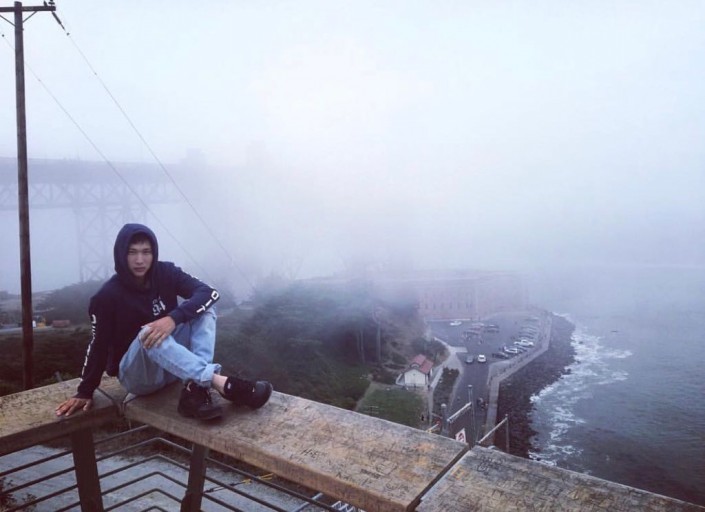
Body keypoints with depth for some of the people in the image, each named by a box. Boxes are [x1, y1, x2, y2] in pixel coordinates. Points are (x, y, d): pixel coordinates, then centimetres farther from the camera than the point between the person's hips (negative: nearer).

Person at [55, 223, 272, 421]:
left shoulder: (166, 273, -8)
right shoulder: (108, 295, -15)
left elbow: (209, 293, -21)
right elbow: (98, 344, -7)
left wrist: (174, 318, -36)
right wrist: (85, 392, -3)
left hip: (173, 365, 4)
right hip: (137, 374, -3)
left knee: (203, 309, -17)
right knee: (147, 334, -36)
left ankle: (195, 389, -35)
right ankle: (221, 383, -50)